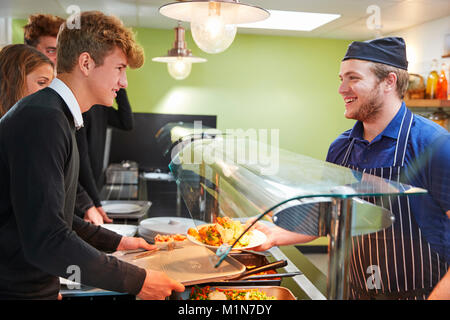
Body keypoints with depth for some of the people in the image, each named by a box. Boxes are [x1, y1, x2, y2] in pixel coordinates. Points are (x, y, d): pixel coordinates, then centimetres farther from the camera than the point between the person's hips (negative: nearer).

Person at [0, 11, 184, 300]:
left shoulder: (56, 116, 10)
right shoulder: (42, 119, -22)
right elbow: (45, 240, -28)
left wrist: (116, 242, 15)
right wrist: (137, 280, -22)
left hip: (36, 285, 9)